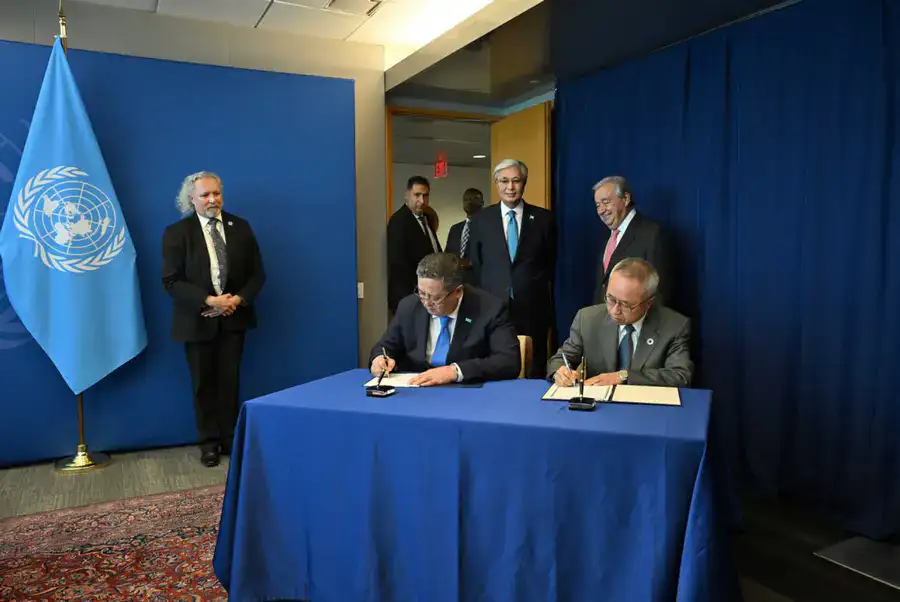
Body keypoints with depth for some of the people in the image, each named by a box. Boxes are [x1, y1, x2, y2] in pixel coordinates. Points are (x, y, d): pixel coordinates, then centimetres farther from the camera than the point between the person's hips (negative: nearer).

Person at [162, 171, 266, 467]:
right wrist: (208, 301, -20)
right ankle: (209, 442, 22)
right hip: (198, 319, -2)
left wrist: (239, 299, -12)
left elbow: (257, 273, 4)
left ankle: (230, 438, 22)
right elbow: (171, 281, -10)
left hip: (234, 317, 2)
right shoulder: (177, 232, -5)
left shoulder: (240, 227, 3)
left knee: (229, 380, 9)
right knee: (203, 384, 9)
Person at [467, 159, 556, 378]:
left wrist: (540, 291, 8)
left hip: (532, 308, 0)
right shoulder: (480, 219, 6)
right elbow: (475, 265, 9)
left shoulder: (543, 218, 3)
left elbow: (550, 262, 10)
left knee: (534, 374, 5)